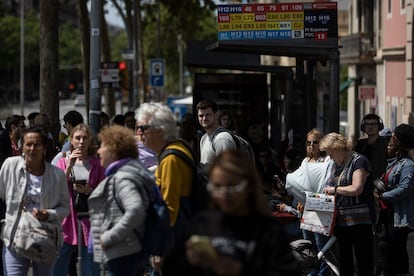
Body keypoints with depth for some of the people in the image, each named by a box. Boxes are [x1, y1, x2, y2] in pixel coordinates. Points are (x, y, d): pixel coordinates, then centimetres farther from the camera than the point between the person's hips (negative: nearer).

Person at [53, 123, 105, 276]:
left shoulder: (97, 164, 6)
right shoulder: (63, 162, 8)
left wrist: (89, 190, -12)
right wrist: (69, 166, -10)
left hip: (90, 221, 0)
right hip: (67, 221, 0)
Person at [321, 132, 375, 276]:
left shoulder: (358, 161, -7)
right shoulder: (338, 165, 18)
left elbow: (356, 189, -18)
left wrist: (334, 189, -8)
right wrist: (328, 192, 6)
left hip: (358, 220, -8)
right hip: (341, 220, 9)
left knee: (363, 264, -6)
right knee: (344, 260, 13)